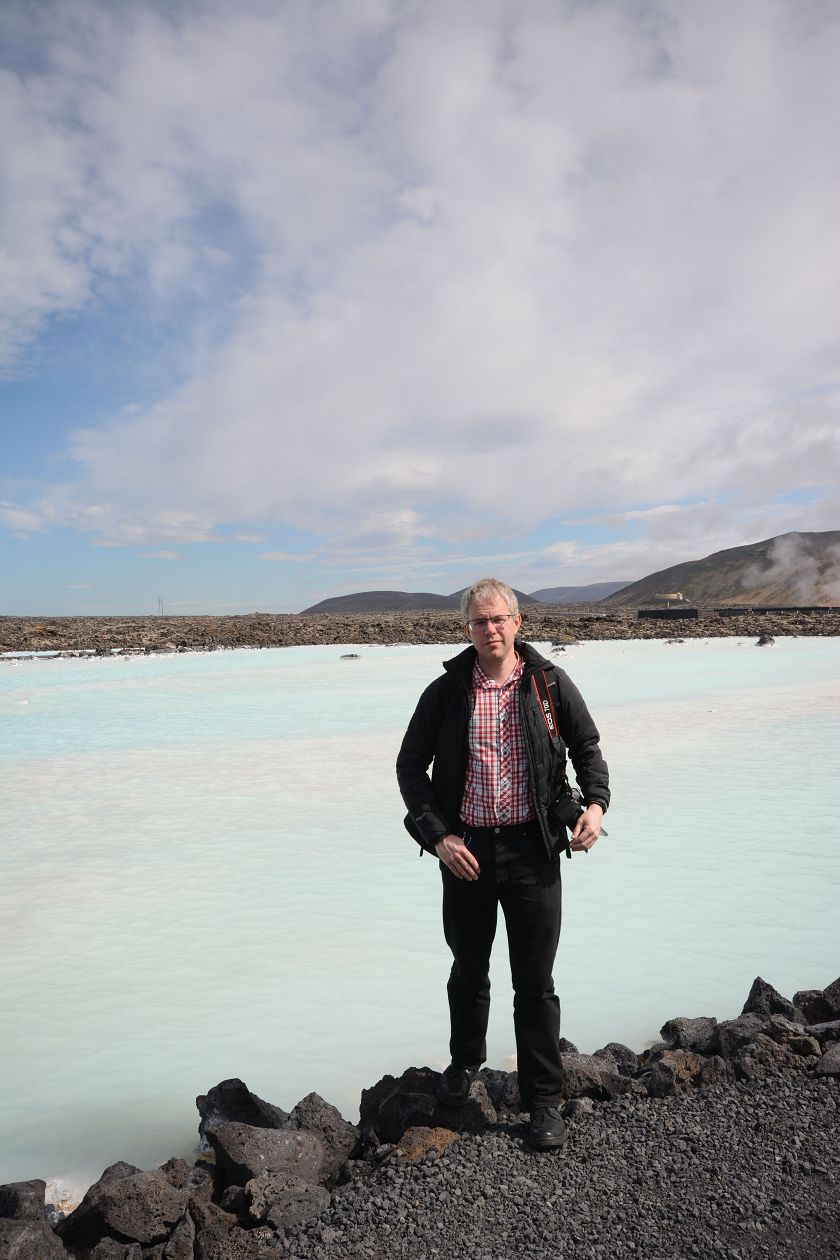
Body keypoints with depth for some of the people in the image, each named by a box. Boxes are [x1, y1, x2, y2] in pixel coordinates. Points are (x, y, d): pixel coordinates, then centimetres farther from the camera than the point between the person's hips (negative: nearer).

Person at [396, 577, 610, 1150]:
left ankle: (544, 1099, 26)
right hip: (465, 851, 1)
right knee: (469, 971, 20)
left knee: (535, 982, 7)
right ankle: (465, 1062, 46)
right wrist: (438, 835, -7)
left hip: (532, 850, -1)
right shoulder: (446, 692, -3)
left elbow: (587, 748, 10)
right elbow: (410, 766, 2)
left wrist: (596, 803, -8)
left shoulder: (550, 684, -3)